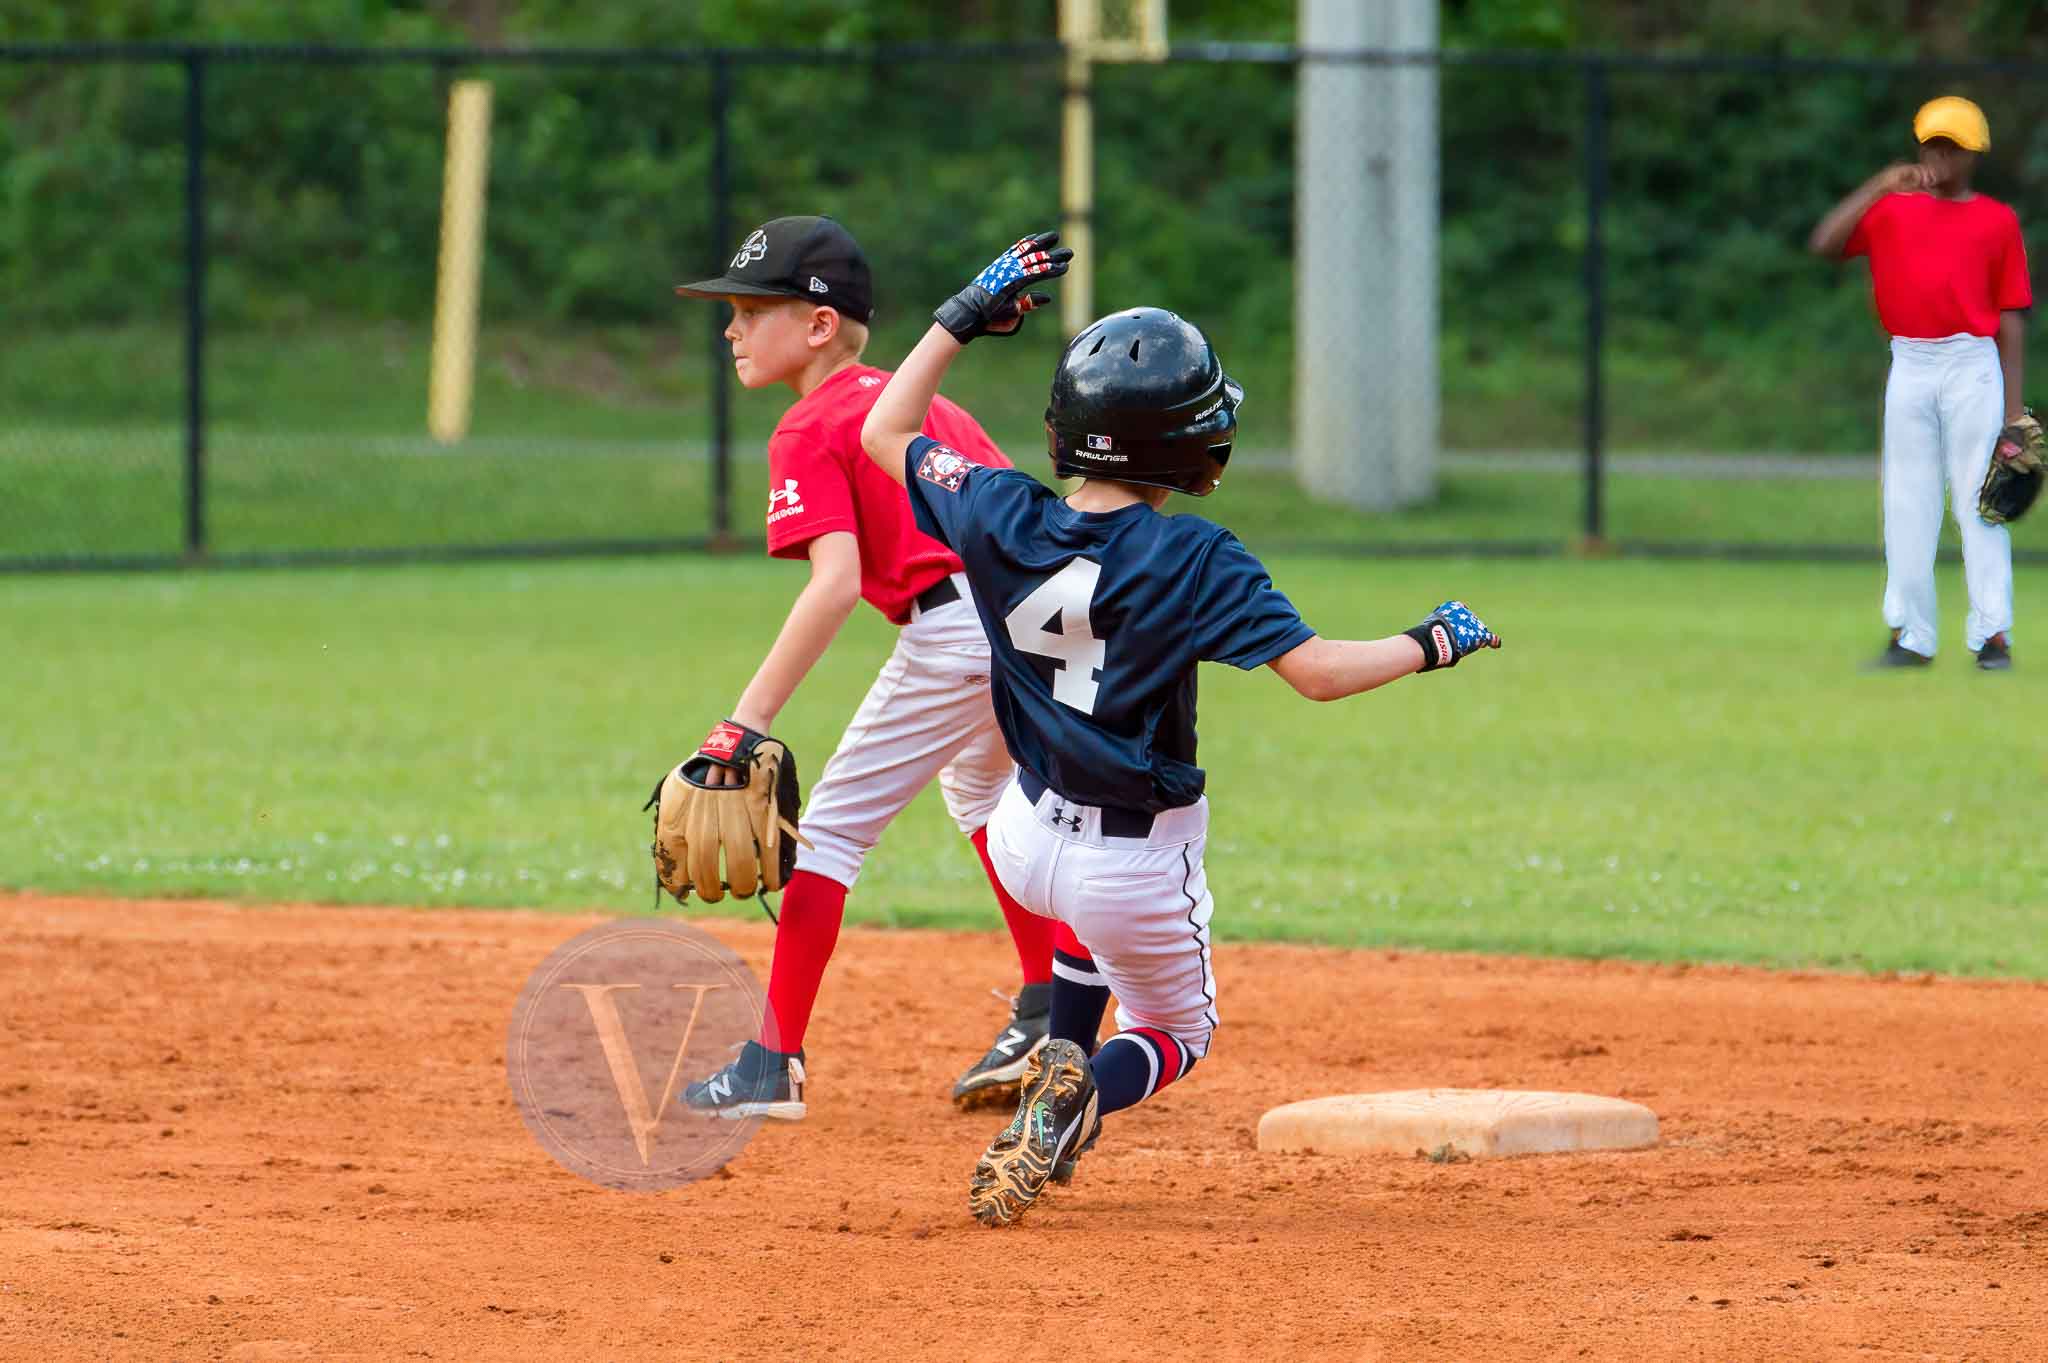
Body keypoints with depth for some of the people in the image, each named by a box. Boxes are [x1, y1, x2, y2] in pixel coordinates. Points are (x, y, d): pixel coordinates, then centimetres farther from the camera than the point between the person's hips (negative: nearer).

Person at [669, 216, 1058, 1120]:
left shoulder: (810, 433, -3)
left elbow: (837, 581, -17)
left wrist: (751, 720, -21)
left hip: (959, 624, -9)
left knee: (832, 828, 0)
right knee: (981, 785, 35)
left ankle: (773, 1067, -1)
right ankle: (1048, 1013, 40)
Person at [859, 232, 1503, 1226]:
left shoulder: (1001, 519, -12)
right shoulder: (1191, 561, -24)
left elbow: (886, 435, 4)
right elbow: (1316, 671, -25)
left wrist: (963, 319, 8)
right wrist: (1431, 644, -9)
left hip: (1026, 838, 5)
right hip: (1141, 871, -5)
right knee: (1175, 1033, 19)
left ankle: (1061, 1073, 23)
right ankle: (1078, 1100, -16)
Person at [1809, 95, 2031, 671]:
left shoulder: (1997, 220, 6)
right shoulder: (1891, 209, 11)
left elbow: (2011, 318, 5)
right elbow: (1824, 243, -4)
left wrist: (2014, 406, -1)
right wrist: (1880, 186, -10)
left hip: (1972, 365, -3)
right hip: (1909, 365, 3)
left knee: (1978, 501, -5)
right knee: (1907, 503, 3)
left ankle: (1992, 634, -3)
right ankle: (1910, 637, 7)